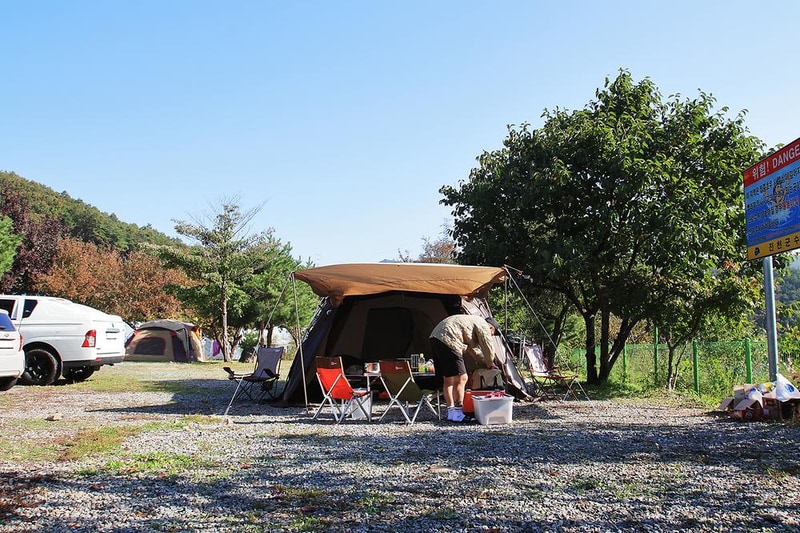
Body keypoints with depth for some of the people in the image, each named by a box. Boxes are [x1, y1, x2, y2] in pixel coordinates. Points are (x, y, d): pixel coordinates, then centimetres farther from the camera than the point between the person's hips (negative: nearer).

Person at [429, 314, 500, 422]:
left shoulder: (473, 321, 31)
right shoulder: (483, 325, 2)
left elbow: (472, 349, 38)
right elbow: (488, 349, 3)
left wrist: (486, 363, 37)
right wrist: (490, 364, 21)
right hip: (447, 340, -10)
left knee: (448, 379, 15)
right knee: (461, 378, -5)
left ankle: (451, 412, 18)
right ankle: (458, 413, -4)